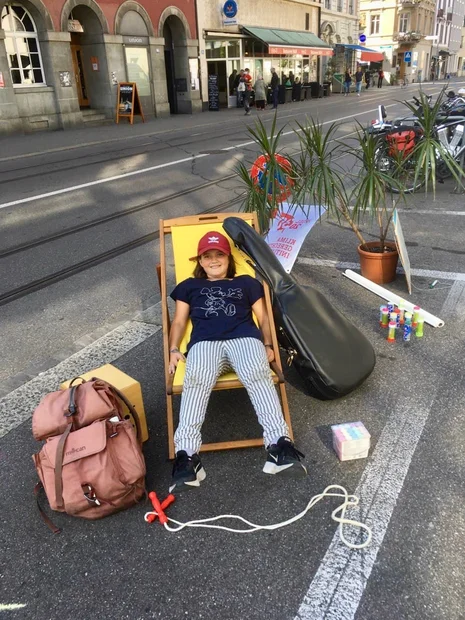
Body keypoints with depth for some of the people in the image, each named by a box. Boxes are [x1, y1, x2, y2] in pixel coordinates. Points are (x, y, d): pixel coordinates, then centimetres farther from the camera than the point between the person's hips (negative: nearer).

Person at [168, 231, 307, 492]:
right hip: (204, 343, 0)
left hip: (244, 337, 0)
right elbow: (179, 321, 24)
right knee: (196, 381, -36)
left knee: (258, 375, -36)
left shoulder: (246, 282, 30)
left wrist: (268, 345, 4)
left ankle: (279, 445, -48)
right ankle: (186, 455, -48)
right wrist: (174, 350, 5)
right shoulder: (189, 286, 33)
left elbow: (263, 316, 22)